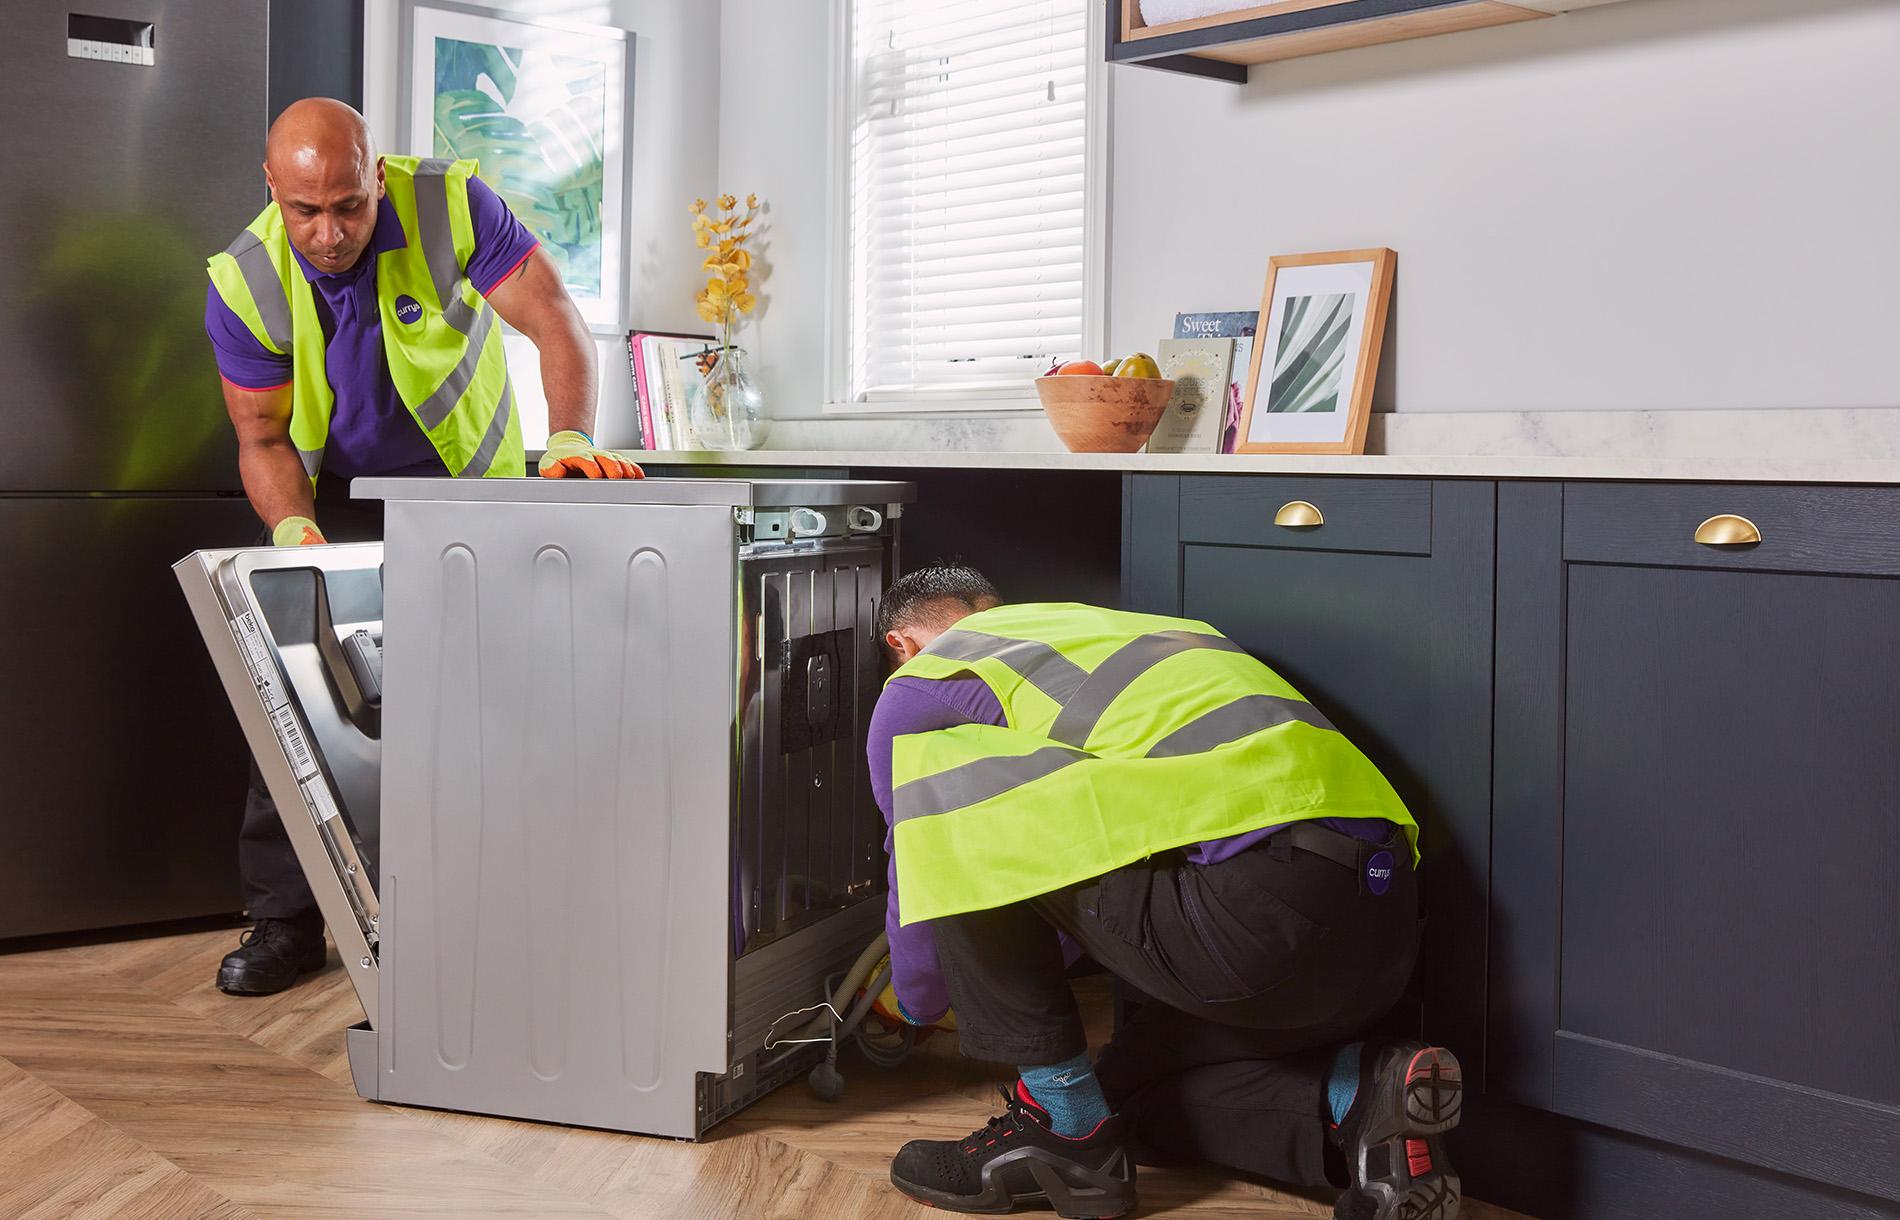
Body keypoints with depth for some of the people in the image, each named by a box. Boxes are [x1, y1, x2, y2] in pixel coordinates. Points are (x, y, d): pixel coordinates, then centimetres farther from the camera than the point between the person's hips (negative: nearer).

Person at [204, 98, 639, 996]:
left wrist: (571, 439, -42)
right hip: (338, 502, 1)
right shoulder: (243, 284, -17)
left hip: (474, 486, -1)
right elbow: (262, 436, -12)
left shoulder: (451, 205, -23)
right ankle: (284, 916, 4)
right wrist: (293, 529, -32)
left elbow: (554, 322, -25)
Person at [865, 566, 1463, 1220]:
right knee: (1132, 1086, 30)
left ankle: (1066, 1129, 6)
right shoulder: (1106, 626, 33)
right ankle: (1360, 1091, 5)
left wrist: (916, 1004, 41)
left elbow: (926, 879, 19)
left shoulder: (919, 686, 12)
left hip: (1265, 910, -9)